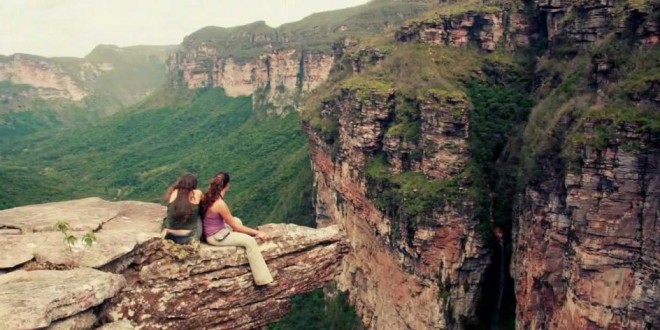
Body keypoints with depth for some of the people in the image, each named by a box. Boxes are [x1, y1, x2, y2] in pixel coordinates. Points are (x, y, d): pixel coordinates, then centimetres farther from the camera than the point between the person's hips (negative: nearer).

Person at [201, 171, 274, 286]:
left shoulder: (207, 196, -3)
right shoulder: (220, 204, -28)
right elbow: (235, 226, -18)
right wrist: (257, 232, -13)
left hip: (214, 230, 10)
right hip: (216, 237, -10)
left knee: (237, 220, 23)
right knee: (250, 241, -13)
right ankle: (262, 279, -10)